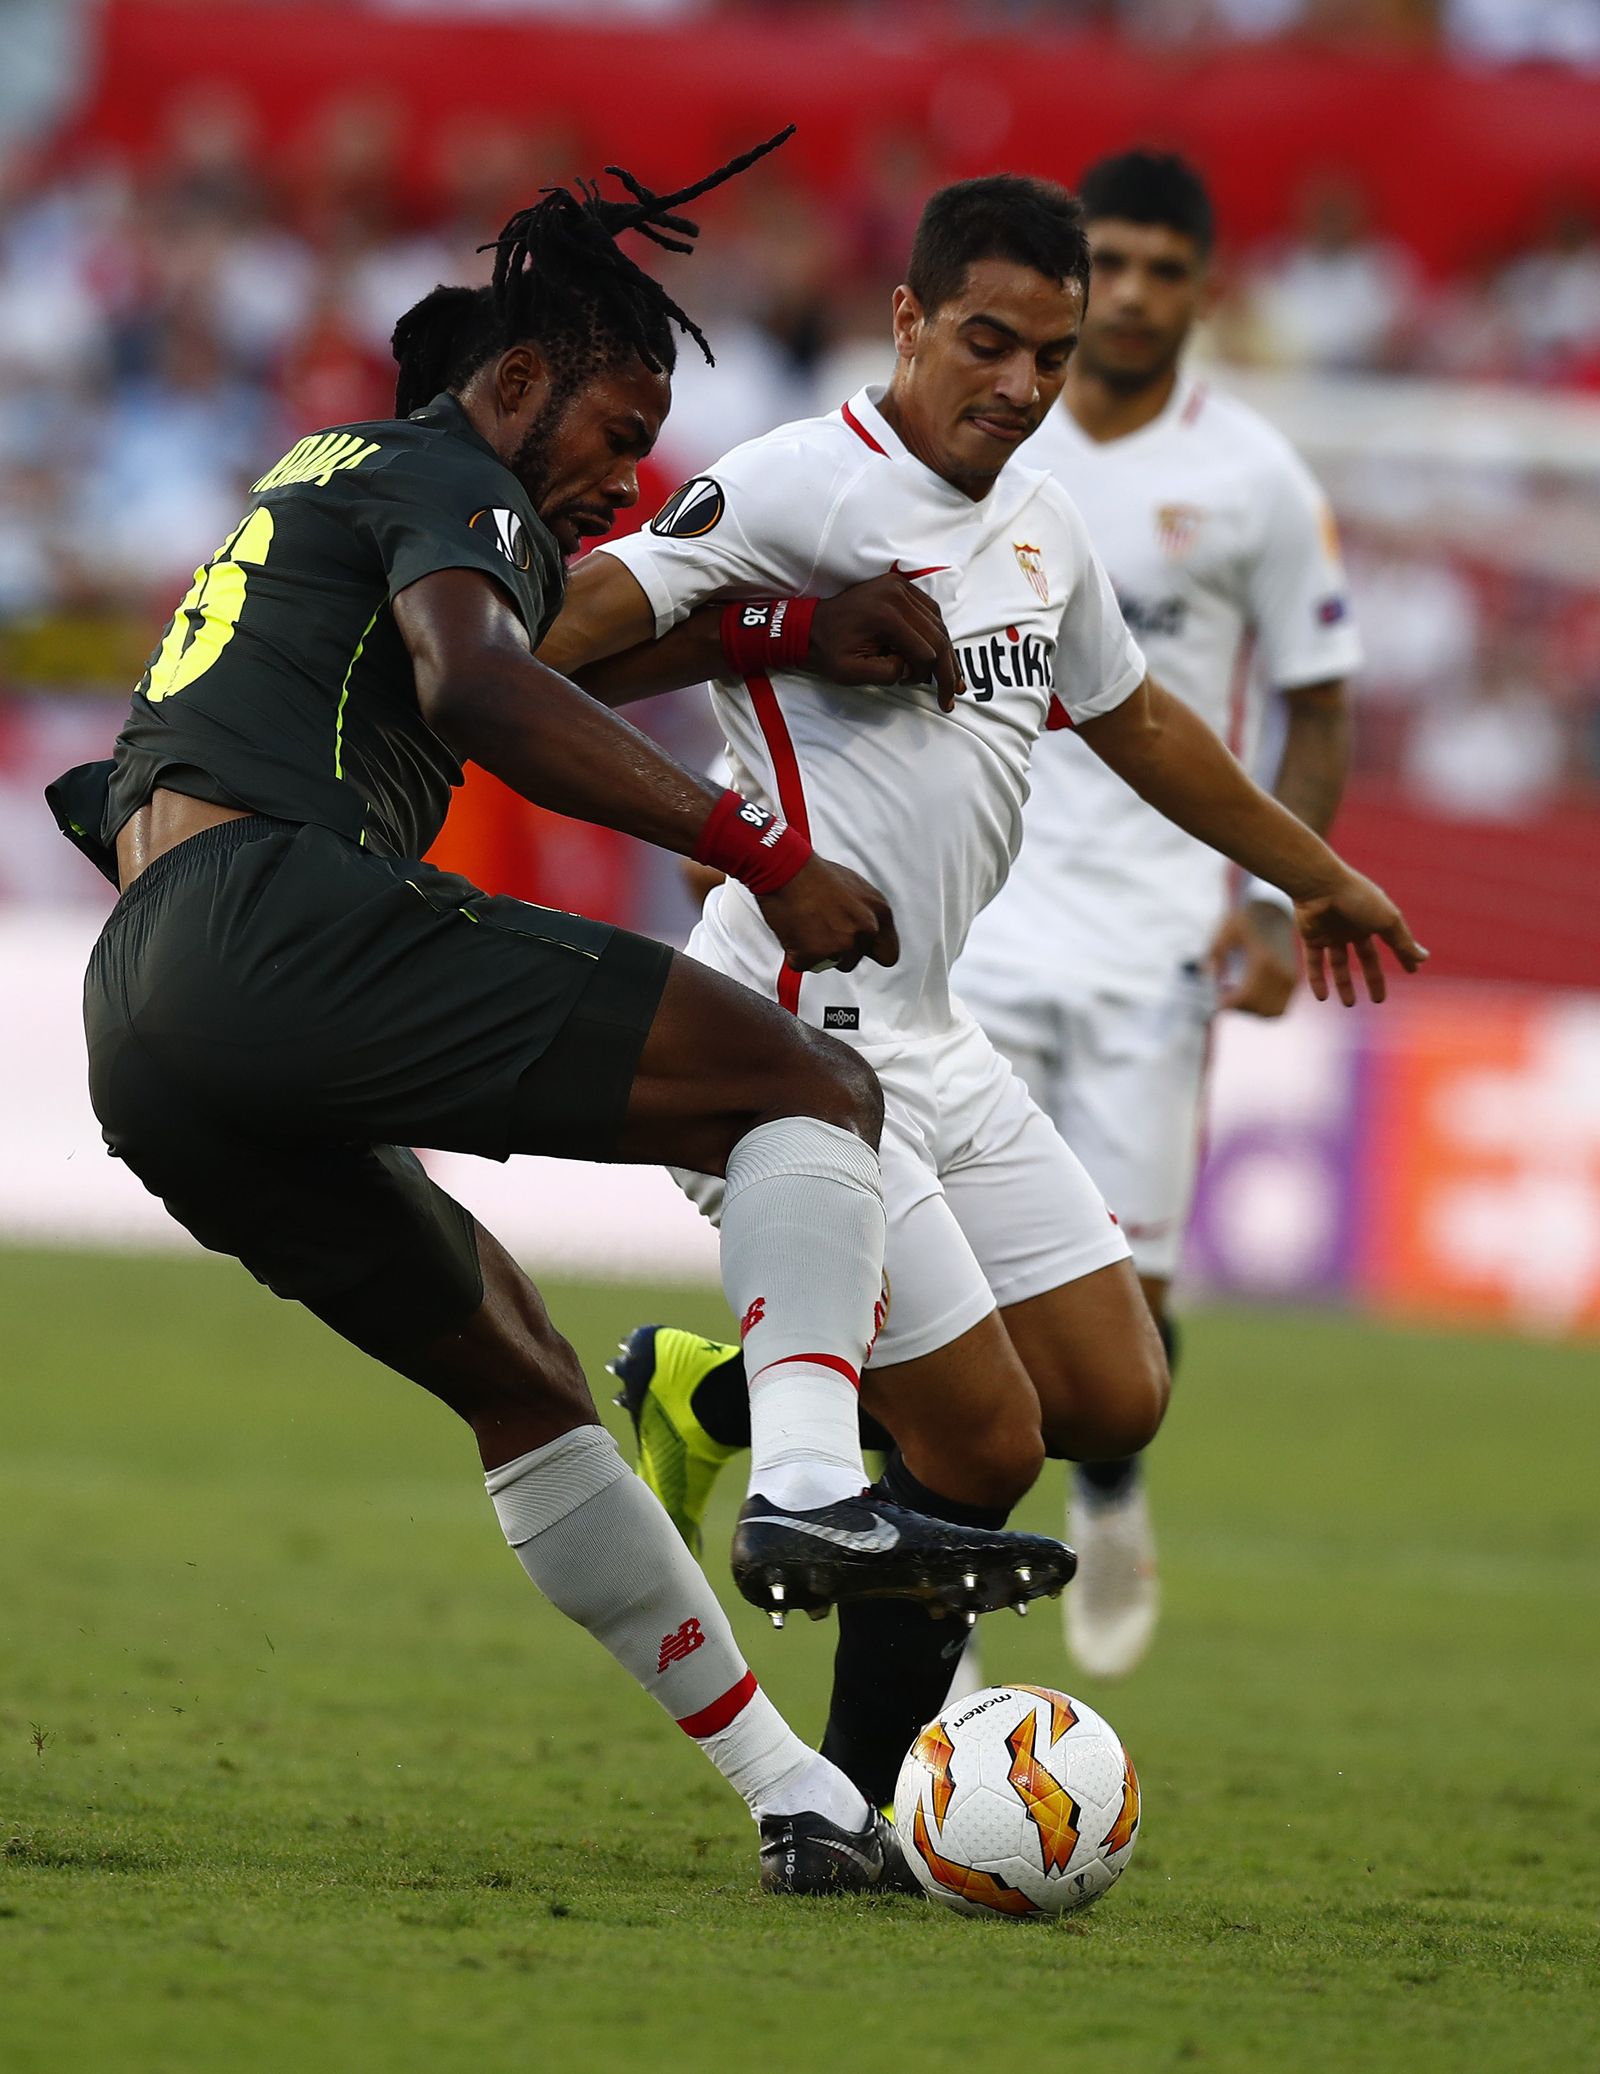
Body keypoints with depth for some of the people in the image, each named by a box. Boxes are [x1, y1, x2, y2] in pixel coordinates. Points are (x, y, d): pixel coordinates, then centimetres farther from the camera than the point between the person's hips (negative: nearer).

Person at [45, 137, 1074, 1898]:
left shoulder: (315, 476, 32)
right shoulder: (452, 483, 4)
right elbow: (475, 686, -19)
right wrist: (759, 850, -22)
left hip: (138, 1037, 10)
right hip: (284, 927, -10)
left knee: (517, 1370, 19)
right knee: (814, 1089, -9)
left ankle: (794, 1801, 18)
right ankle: (808, 1487, -33)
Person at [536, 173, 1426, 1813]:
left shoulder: (1037, 522, 13)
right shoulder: (807, 484, -12)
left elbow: (1131, 717, 31)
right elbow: (571, 629, -18)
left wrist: (1315, 875, 40)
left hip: (930, 1045, 9)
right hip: (793, 1046, -9)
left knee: (1113, 1402, 5)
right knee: (983, 1450, -8)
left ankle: (714, 1400, 19)